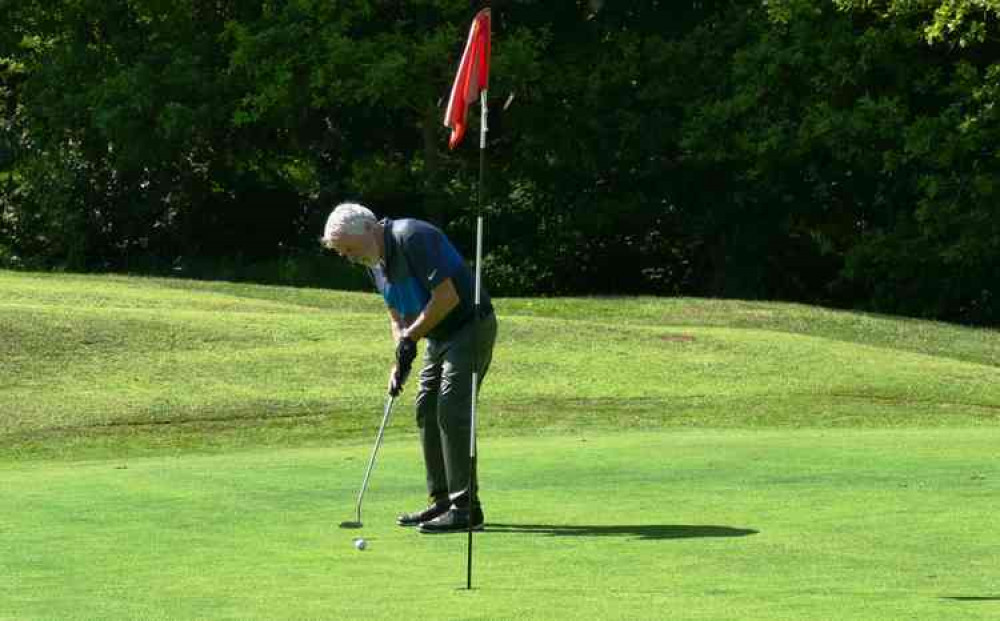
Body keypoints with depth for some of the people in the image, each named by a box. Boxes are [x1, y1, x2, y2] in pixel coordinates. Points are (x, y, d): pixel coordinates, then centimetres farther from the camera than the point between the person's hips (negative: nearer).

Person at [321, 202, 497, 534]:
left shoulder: (413, 238, -23)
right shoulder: (376, 262, 7)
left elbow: (448, 297, -26)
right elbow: (397, 315, 15)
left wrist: (410, 338, -18)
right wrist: (400, 362, 0)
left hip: (470, 326, -10)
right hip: (439, 336, 10)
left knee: (452, 412, -15)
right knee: (427, 412, 8)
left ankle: (466, 508, -13)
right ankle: (442, 500, 15)